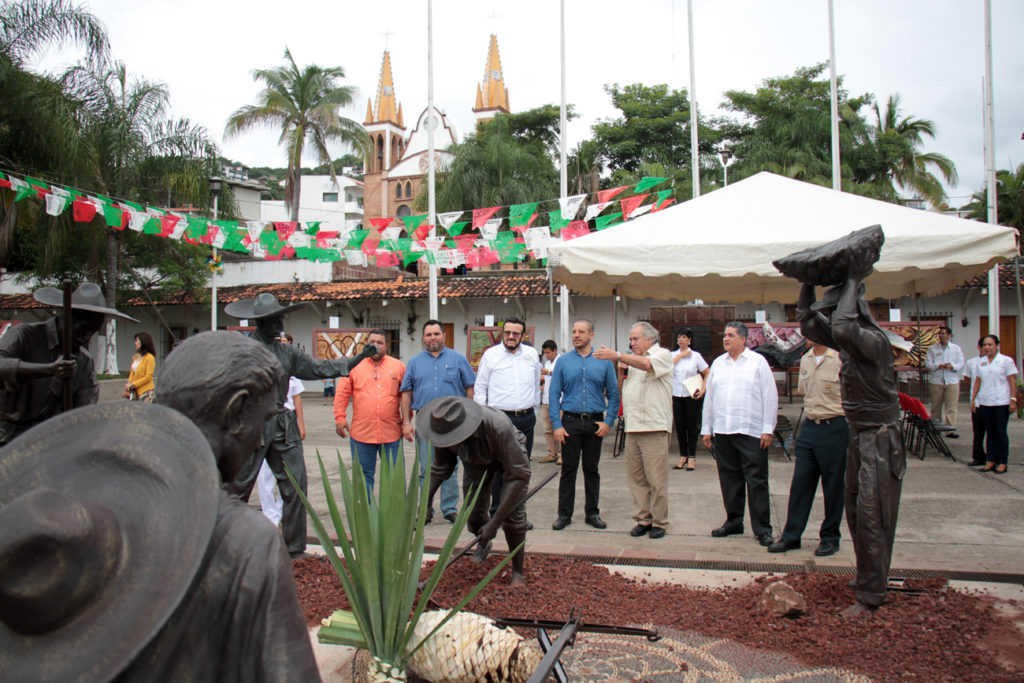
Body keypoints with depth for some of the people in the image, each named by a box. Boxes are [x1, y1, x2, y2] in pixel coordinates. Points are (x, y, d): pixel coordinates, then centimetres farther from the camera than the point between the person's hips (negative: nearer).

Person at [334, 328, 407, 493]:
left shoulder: (398, 366, 7)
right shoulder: (354, 366, 6)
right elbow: (342, 393, 5)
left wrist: (406, 419, 4)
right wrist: (340, 418, -1)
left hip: (391, 433, 0)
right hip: (361, 433, 0)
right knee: (363, 475, 9)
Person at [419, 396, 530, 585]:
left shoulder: (498, 426, -46)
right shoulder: (443, 428, -29)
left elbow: (519, 474, -41)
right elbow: (441, 467, -7)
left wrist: (494, 523, -43)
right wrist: (427, 500, -18)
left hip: (509, 454, -4)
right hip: (476, 460, 4)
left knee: (512, 513, -19)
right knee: (473, 512, 0)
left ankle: (518, 571, 2)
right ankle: (484, 545, 36)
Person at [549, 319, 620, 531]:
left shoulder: (604, 361, 3)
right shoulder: (563, 361, 2)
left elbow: (613, 394, 5)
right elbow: (554, 394, 1)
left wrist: (609, 422, -5)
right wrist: (556, 425, -7)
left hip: (595, 422, 0)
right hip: (570, 421, 0)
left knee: (592, 469, 9)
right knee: (568, 469, 3)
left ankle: (592, 512, 20)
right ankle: (564, 514, 12)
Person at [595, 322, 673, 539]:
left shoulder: (662, 354, 1)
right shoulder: (633, 361, 23)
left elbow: (647, 364, -22)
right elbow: (623, 390, 24)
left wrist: (617, 356, -29)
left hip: (654, 427, -7)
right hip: (632, 427, 7)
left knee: (656, 478, -4)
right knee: (635, 477, 8)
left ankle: (659, 521, 7)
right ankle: (643, 519, 16)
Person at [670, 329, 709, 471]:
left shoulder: (696, 356, 0)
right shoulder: (673, 355, 8)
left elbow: (707, 374, 4)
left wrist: (703, 389, -8)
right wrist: (681, 355, -8)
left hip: (692, 395, -2)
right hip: (676, 395, 3)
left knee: (692, 426, 1)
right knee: (679, 426, 5)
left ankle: (692, 457, 10)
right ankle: (683, 456, 16)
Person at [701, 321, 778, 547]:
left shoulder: (758, 361, 1)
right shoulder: (718, 363, 14)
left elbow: (770, 397, -2)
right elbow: (709, 397, 17)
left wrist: (768, 429, -7)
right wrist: (707, 429, 13)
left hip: (751, 432, -4)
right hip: (722, 431, 4)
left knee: (756, 481, -2)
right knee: (729, 479, 10)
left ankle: (762, 528, 4)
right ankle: (734, 521, 22)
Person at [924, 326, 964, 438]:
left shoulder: (956, 349, 10)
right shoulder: (932, 348, 7)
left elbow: (961, 364, 4)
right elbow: (927, 363, -1)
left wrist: (952, 366, -17)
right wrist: (938, 366, -19)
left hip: (952, 381, 0)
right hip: (936, 381, 0)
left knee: (951, 407, -6)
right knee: (936, 406, 7)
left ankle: (950, 430, -6)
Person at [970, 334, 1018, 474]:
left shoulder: (1006, 361, -2)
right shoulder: (980, 362, 11)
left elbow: (1012, 381, -4)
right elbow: (977, 381, 14)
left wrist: (1013, 399, -11)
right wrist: (973, 399, 10)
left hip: (1001, 402, -4)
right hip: (984, 402, 4)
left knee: (1000, 432, -2)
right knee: (990, 432, 8)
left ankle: (1002, 463, 5)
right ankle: (991, 461, 13)